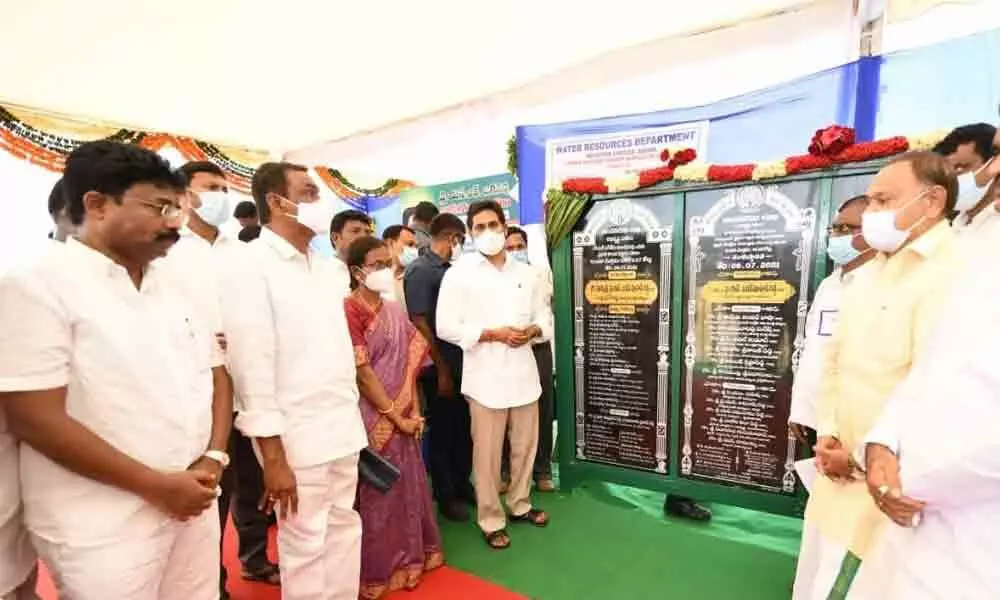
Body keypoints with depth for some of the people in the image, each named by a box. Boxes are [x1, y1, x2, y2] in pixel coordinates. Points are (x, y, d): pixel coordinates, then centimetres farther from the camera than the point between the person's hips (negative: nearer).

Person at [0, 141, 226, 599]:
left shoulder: (174, 286, 7)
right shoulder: (38, 285, -11)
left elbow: (215, 376, 9)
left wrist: (213, 458, -5)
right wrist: (156, 485, -15)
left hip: (192, 505, 6)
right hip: (104, 528, -5)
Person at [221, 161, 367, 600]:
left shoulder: (324, 266, 10)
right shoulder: (250, 266, -10)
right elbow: (251, 365, -14)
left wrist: (353, 412, 11)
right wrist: (273, 456, -15)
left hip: (342, 427, 6)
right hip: (296, 435, -6)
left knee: (344, 532, 17)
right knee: (306, 546, 10)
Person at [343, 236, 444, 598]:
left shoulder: (394, 310, 8)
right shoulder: (349, 311, -15)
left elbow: (408, 363, 8)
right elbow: (362, 373, -18)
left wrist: (414, 410, 0)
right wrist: (396, 416, -14)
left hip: (404, 415, 7)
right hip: (373, 417, -6)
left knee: (408, 483, 17)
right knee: (378, 489, 7)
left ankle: (409, 555, 38)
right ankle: (379, 570, 28)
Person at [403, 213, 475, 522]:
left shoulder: (451, 270, 9)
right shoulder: (420, 271, -13)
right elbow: (419, 324, -17)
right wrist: (441, 370, -15)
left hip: (462, 364, 7)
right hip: (440, 368, -7)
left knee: (463, 429, 17)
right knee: (441, 432, 9)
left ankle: (462, 485, 35)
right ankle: (445, 496, 26)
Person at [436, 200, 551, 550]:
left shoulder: (526, 273, 9)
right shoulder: (459, 274, -4)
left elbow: (545, 317, 14)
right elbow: (446, 327, -9)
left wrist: (533, 330, -9)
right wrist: (492, 334, -16)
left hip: (524, 371, 4)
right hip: (486, 376, -4)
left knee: (525, 446, 16)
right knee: (487, 453, 5)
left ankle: (520, 504, 38)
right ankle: (491, 520, 24)